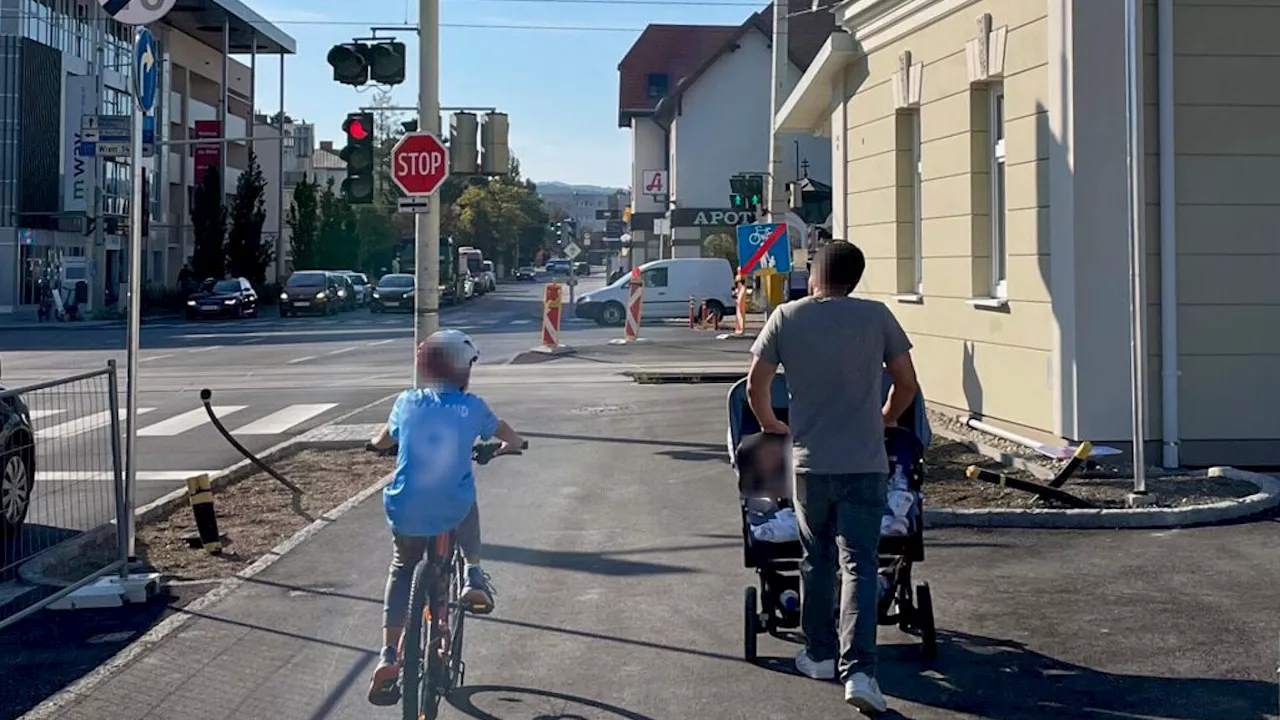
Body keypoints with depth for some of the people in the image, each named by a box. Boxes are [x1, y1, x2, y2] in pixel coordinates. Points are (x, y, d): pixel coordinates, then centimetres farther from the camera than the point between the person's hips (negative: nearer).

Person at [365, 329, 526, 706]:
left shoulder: (408, 402, 5)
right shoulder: (472, 407, 1)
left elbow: (380, 442, 22)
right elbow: (514, 441, 14)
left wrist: (384, 439, 45)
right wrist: (502, 447, 38)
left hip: (406, 512, 1)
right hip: (453, 510, -1)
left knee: (402, 570, 23)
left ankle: (388, 656, 12)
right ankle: (473, 576, 23)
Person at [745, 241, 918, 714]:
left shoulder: (786, 318, 1)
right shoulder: (877, 316, 0)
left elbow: (755, 383, 2)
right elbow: (906, 383, 4)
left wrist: (771, 424, 20)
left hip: (809, 461, 1)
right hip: (865, 463, -1)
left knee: (816, 558, 18)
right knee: (859, 564, -2)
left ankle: (820, 654, 28)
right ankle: (859, 671, -12)